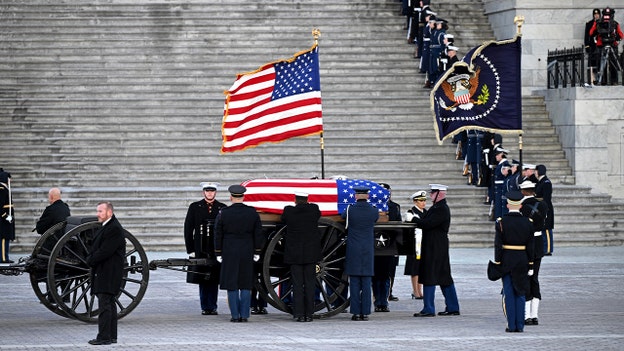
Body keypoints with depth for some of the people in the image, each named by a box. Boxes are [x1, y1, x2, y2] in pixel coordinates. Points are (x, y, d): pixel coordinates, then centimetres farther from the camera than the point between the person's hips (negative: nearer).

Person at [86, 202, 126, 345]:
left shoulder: (115, 229, -17)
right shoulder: (106, 227, 18)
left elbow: (105, 251, -22)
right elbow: (95, 249, 21)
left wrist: (91, 260, -9)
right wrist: (90, 258, 3)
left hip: (109, 273, -11)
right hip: (103, 272, 11)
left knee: (104, 304, -11)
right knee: (109, 303, 13)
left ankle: (104, 337, -12)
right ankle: (112, 336, 17)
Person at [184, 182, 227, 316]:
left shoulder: (222, 208, 7)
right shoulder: (194, 207, 7)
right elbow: (188, 229, 6)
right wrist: (190, 250, -1)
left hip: (217, 251, 0)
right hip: (200, 251, 0)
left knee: (214, 280, 0)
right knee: (202, 280, 2)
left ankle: (212, 307, 6)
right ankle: (205, 307, 8)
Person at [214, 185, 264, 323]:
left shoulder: (223, 213, -6)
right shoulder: (252, 213, -2)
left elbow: (218, 235, -2)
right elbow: (258, 234, 2)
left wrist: (218, 254, 5)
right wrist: (257, 253, 10)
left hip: (229, 253, -2)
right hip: (247, 253, 2)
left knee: (232, 285, 3)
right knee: (246, 285, 6)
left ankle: (235, 315, 0)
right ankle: (244, 315, 4)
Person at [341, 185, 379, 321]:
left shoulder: (350, 210, -8)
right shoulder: (374, 211, -3)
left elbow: (342, 216, 12)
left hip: (353, 251, -2)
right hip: (368, 252, 2)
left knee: (354, 283, 1)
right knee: (367, 283, 4)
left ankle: (356, 312, -1)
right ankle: (365, 312, 3)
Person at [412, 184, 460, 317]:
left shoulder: (441, 209, -16)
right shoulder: (436, 208, 16)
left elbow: (427, 224, -23)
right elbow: (426, 223, 15)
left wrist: (413, 219, -12)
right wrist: (416, 220, 0)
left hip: (435, 249, -10)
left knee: (429, 277, -7)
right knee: (444, 277, 12)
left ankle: (428, 309, -5)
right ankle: (452, 308, 17)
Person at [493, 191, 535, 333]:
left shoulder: (501, 222, -8)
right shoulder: (527, 223, -1)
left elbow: (498, 245, -9)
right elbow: (530, 246, 2)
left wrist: (497, 263, -4)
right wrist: (530, 265, 8)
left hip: (506, 261, -2)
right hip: (522, 261, 2)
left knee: (509, 294, 3)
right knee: (520, 293, 9)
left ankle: (511, 325, 1)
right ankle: (520, 325, 6)